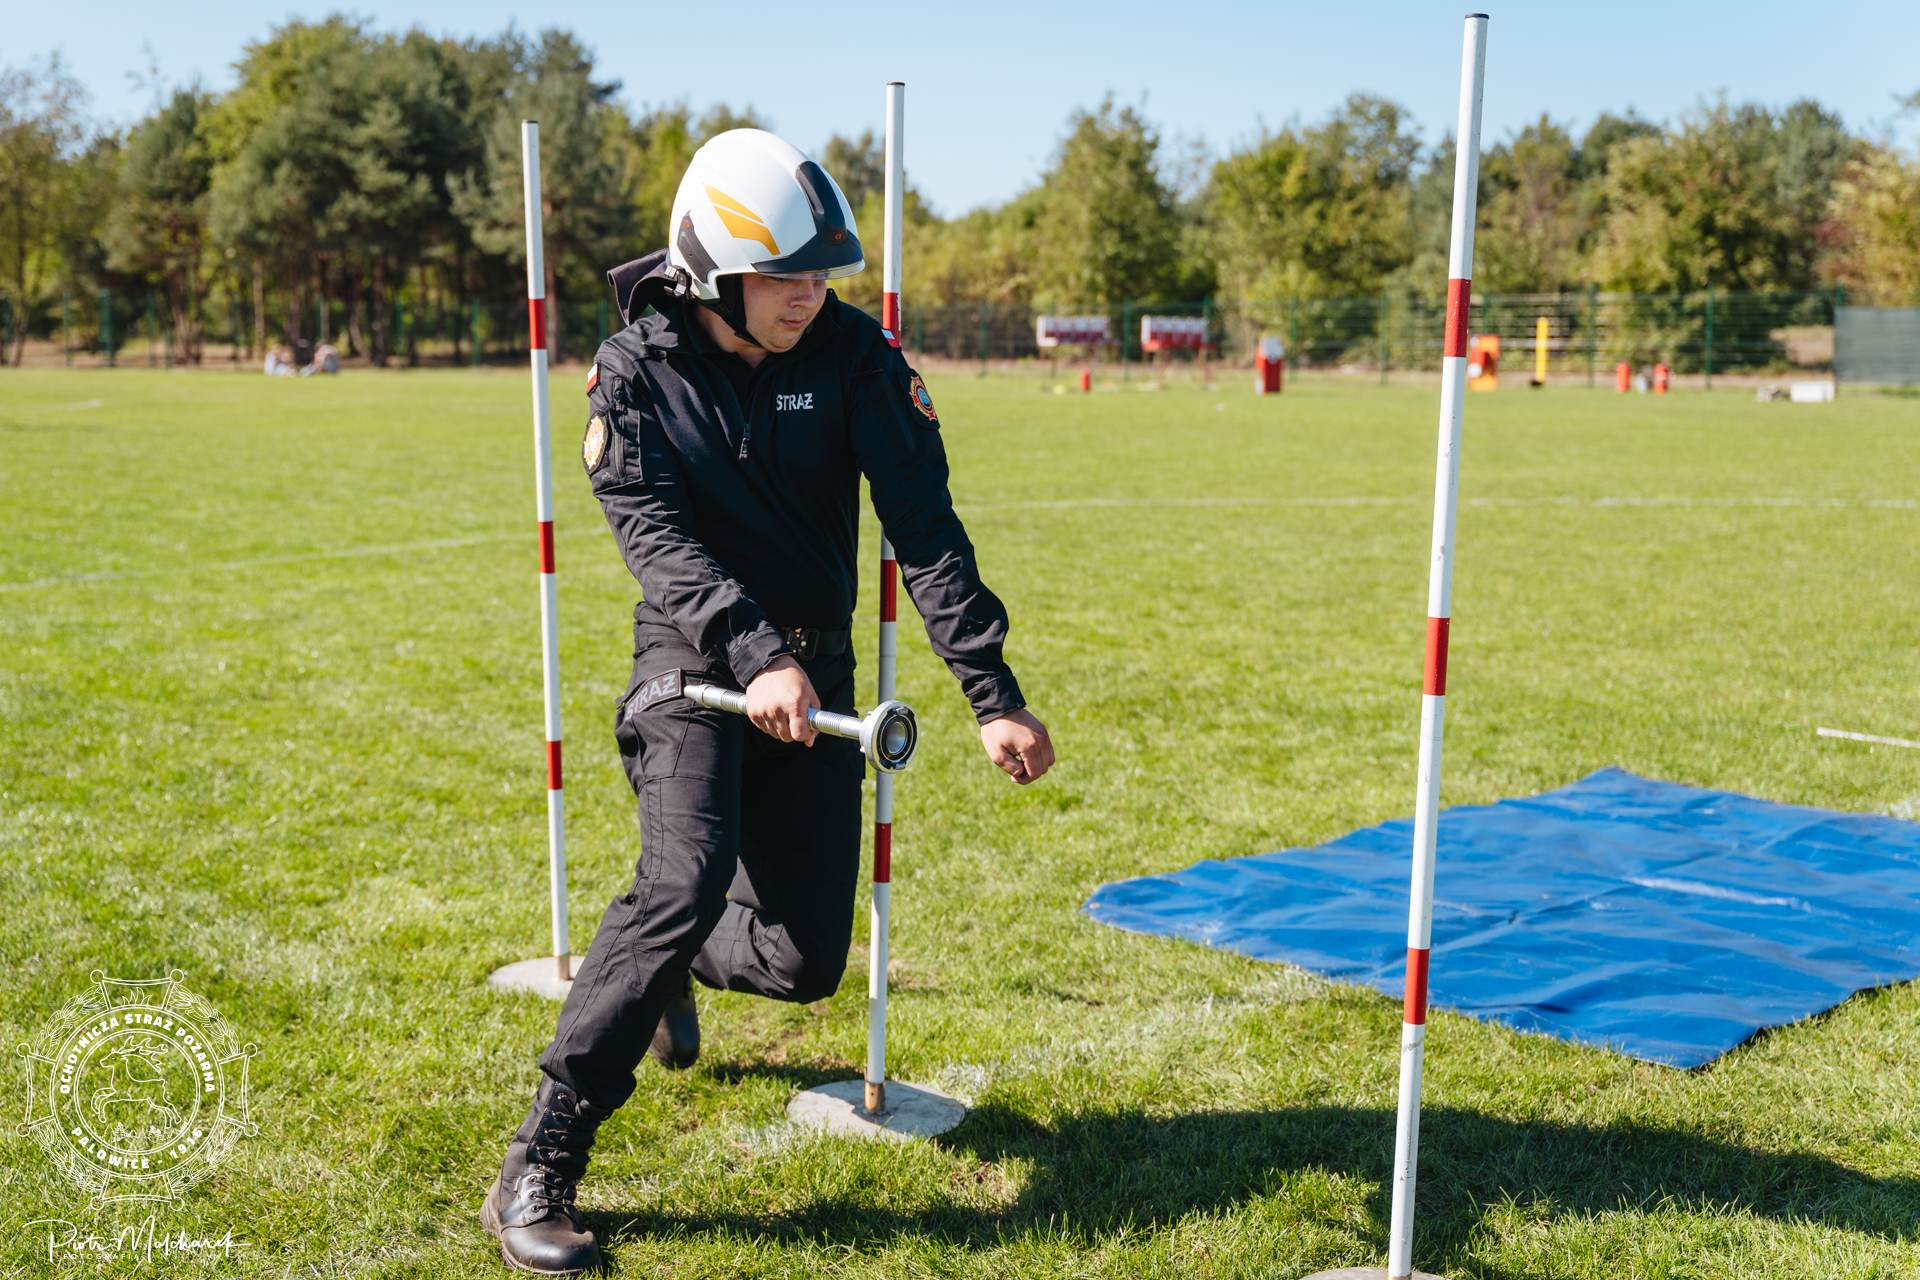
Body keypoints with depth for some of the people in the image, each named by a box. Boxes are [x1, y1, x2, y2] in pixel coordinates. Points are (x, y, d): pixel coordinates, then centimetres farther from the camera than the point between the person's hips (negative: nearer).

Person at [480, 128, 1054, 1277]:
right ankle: (539, 1169, -18)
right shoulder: (637, 368, -8)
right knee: (689, 878, -28)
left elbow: (925, 531, -12)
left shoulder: (855, 354, -6)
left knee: (804, 959, 1)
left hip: (816, 674, 3)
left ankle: (675, 961, 39)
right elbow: (657, 536, -19)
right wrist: (755, 655, -35)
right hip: (692, 662, -2)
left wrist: (994, 695, -20)